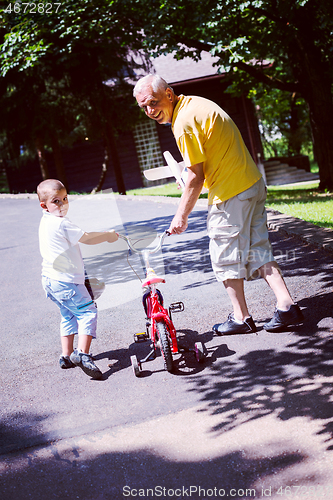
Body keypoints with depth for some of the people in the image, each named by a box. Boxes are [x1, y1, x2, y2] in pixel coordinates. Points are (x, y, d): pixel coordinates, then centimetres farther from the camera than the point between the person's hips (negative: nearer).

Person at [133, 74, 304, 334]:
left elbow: (196, 178, -16)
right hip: (254, 185, 10)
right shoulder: (195, 102, 12)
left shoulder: (184, 123, -18)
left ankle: (241, 318, 15)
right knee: (257, 249, 13)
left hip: (230, 195, -10)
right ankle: (287, 306, 9)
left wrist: (181, 216, -7)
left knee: (226, 257, 5)